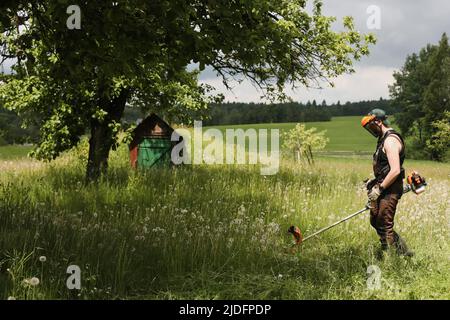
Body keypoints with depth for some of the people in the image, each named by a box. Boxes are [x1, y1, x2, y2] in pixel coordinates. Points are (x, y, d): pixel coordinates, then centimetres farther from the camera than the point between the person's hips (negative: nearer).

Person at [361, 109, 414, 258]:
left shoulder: (391, 140, -18)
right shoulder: (383, 139, 15)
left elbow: (395, 171, -26)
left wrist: (379, 189, -20)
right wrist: (375, 182, 13)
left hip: (390, 189, -11)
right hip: (383, 187, 11)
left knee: (384, 226, -5)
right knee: (376, 222, 16)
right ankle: (403, 251, 23)